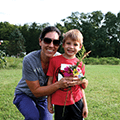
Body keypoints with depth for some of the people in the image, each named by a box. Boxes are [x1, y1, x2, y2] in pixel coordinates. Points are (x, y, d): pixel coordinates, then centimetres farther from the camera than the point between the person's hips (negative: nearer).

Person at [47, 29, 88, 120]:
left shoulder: (80, 64, 2)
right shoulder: (54, 60, -4)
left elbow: (81, 86, 8)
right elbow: (50, 82, 1)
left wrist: (85, 105, 8)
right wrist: (49, 102, 2)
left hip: (76, 102, 2)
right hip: (60, 104, -1)